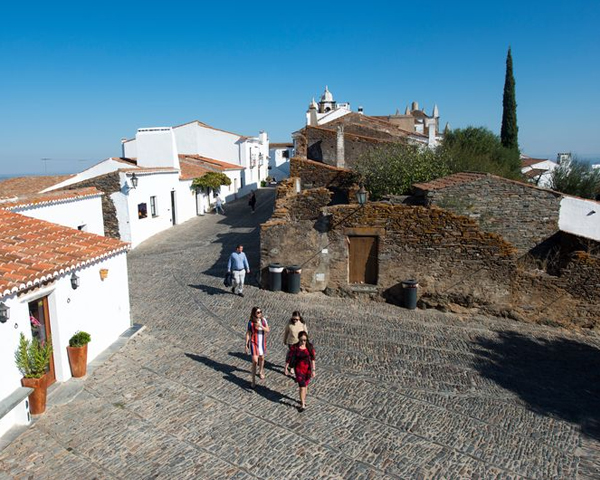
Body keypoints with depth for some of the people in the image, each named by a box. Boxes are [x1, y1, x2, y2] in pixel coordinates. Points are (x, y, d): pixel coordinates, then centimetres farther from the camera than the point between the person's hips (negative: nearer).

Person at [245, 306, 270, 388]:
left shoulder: (263, 320, -7)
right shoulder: (251, 322, -14)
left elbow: (268, 330, -10)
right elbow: (247, 334, -7)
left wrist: (261, 326, -27)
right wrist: (246, 345, -6)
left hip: (262, 342, 4)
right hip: (254, 343, -4)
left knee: (261, 358, 23)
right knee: (255, 361, -8)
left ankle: (261, 372, 50)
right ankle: (253, 380, 1)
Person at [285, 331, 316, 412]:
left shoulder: (310, 346, -11)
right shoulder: (294, 347, -16)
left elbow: (312, 358, -11)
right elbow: (289, 358, -5)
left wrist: (313, 370, -16)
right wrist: (286, 368, 2)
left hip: (308, 368, 2)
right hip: (299, 368, -2)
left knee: (305, 385, 17)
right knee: (302, 386, -8)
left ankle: (303, 400, 40)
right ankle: (302, 405, 7)